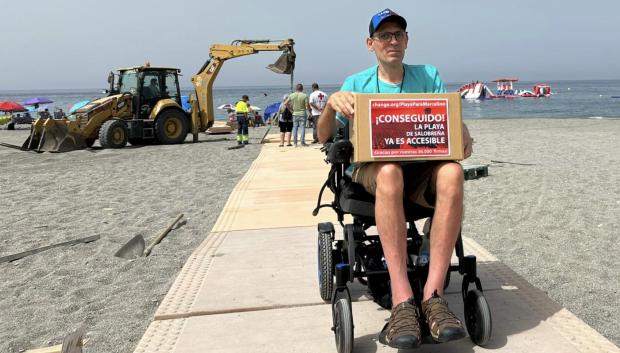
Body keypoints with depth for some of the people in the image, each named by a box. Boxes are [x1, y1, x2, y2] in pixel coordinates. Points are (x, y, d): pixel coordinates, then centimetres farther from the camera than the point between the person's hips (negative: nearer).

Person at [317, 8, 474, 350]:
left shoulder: (428, 76, 13)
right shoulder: (356, 84, 11)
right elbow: (324, 137, 3)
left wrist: (462, 133, -19)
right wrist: (332, 102, -18)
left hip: (420, 169, 2)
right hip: (370, 168, -1)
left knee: (451, 172, -34)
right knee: (390, 171, -39)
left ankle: (433, 295, -34)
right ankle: (402, 301, -40)